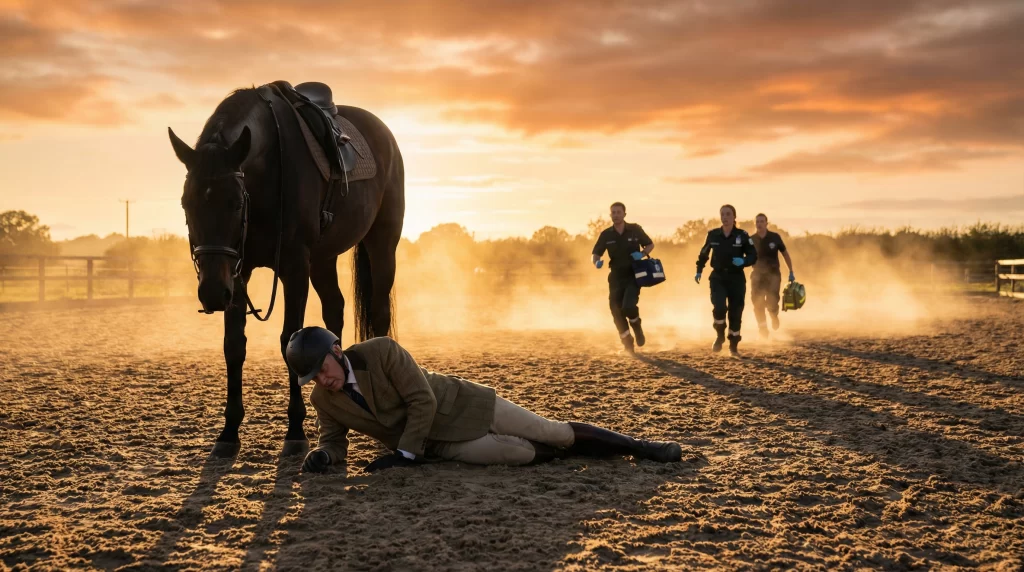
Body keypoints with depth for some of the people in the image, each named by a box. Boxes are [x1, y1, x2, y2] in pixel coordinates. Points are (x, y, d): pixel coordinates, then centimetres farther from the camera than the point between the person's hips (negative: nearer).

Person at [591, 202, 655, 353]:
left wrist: (642, 253, -13)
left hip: (633, 275, -3)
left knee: (628, 306, -23)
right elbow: (595, 254, 2)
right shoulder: (606, 235, -1)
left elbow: (650, 245, 8)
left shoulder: (635, 230, -4)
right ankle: (627, 344, 20)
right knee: (616, 312, -1)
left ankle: (637, 327, 12)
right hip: (616, 277, 3)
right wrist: (597, 262, -22)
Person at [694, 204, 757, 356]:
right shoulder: (713, 235, 0)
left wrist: (743, 261, -24)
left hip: (736, 278, 0)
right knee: (719, 307, -20)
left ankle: (734, 346, 21)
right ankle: (720, 336, 7)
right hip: (718, 277, 0)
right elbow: (704, 253, 15)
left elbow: (753, 256, -4)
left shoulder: (742, 235, -6)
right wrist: (699, 271, 14)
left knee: (735, 312, 4)